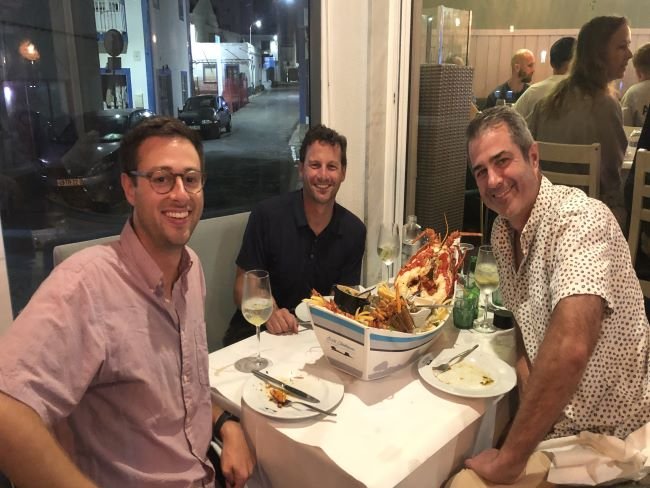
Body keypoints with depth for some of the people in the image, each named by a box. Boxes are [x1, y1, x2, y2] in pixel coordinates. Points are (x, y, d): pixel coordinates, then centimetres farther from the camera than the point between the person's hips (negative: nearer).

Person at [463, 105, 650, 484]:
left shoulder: (580, 219, -26)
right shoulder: (502, 230, 0)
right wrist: (526, 377, -8)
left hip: (602, 434, -6)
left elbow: (571, 347, -39)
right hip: (548, 418, 6)